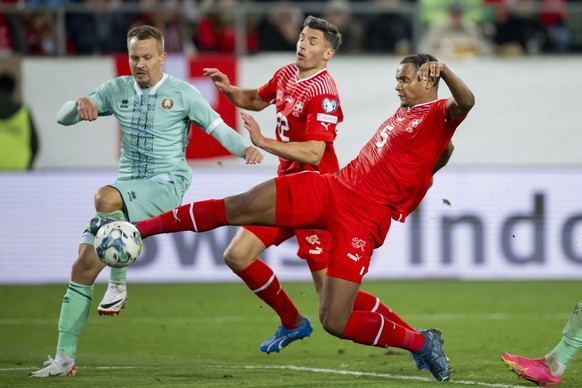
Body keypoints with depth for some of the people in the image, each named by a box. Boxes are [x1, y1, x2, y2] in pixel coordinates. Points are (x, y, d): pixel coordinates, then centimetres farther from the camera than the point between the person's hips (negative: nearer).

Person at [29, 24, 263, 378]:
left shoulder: (183, 94, 0)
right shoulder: (118, 90, 11)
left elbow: (218, 128, 0)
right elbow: (63, 118, 11)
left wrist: (245, 148, -20)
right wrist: (80, 105, -13)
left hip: (166, 185, -5)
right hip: (127, 189, 5)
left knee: (106, 197, -37)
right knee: (85, 263, -6)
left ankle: (119, 283, -18)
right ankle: (64, 359, 0)